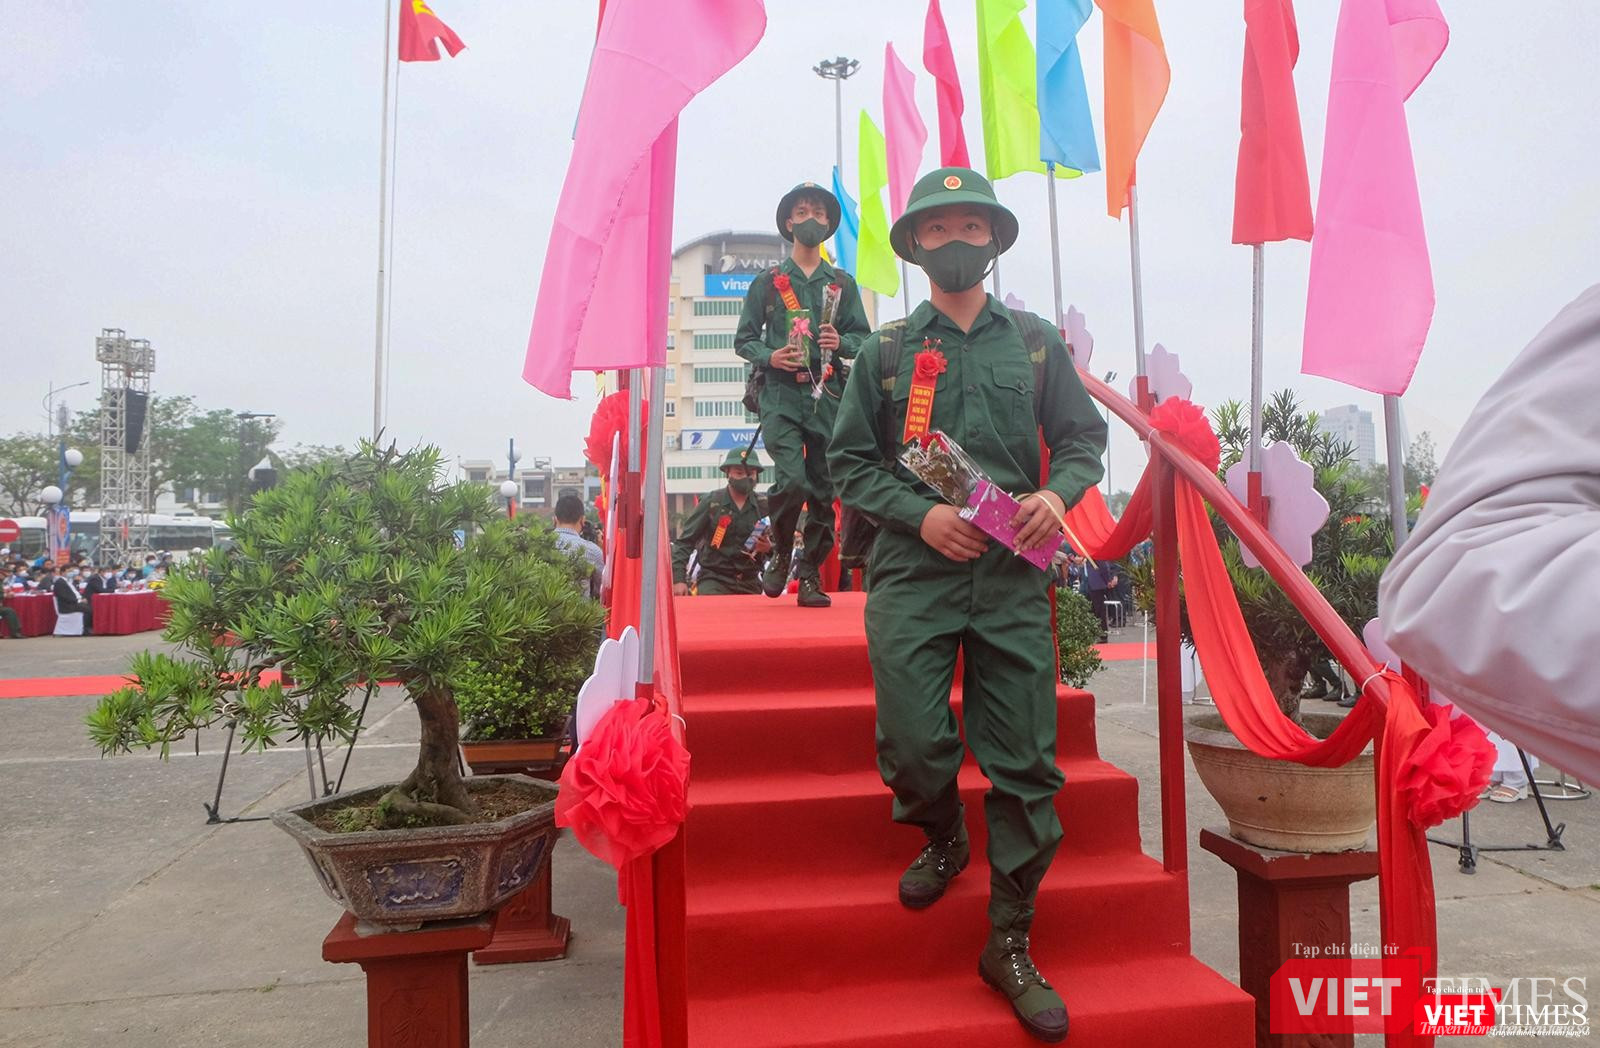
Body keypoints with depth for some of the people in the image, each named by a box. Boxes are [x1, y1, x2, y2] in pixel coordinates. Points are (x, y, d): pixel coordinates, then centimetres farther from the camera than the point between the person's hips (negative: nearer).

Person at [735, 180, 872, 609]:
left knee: (823, 489, 2)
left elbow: (863, 336, 15)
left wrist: (841, 342, -7)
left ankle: (811, 574, 13)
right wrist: (770, 357, -9)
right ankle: (779, 554, 8)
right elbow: (744, 339, 11)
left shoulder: (843, 283, 16)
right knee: (792, 480, -18)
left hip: (828, 396, 2)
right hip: (782, 396, -2)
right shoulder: (767, 282, 11)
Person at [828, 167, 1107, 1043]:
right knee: (911, 743, -9)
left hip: (1013, 575, 1)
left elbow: (1083, 438, 15)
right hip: (912, 572, -1)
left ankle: (1010, 944, 18)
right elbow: (850, 463, 6)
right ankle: (943, 838, 29)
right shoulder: (885, 351, 9)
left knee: (1024, 762, 1)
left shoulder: (1036, 342, 13)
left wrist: (1056, 493, -7)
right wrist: (921, 515, -9)